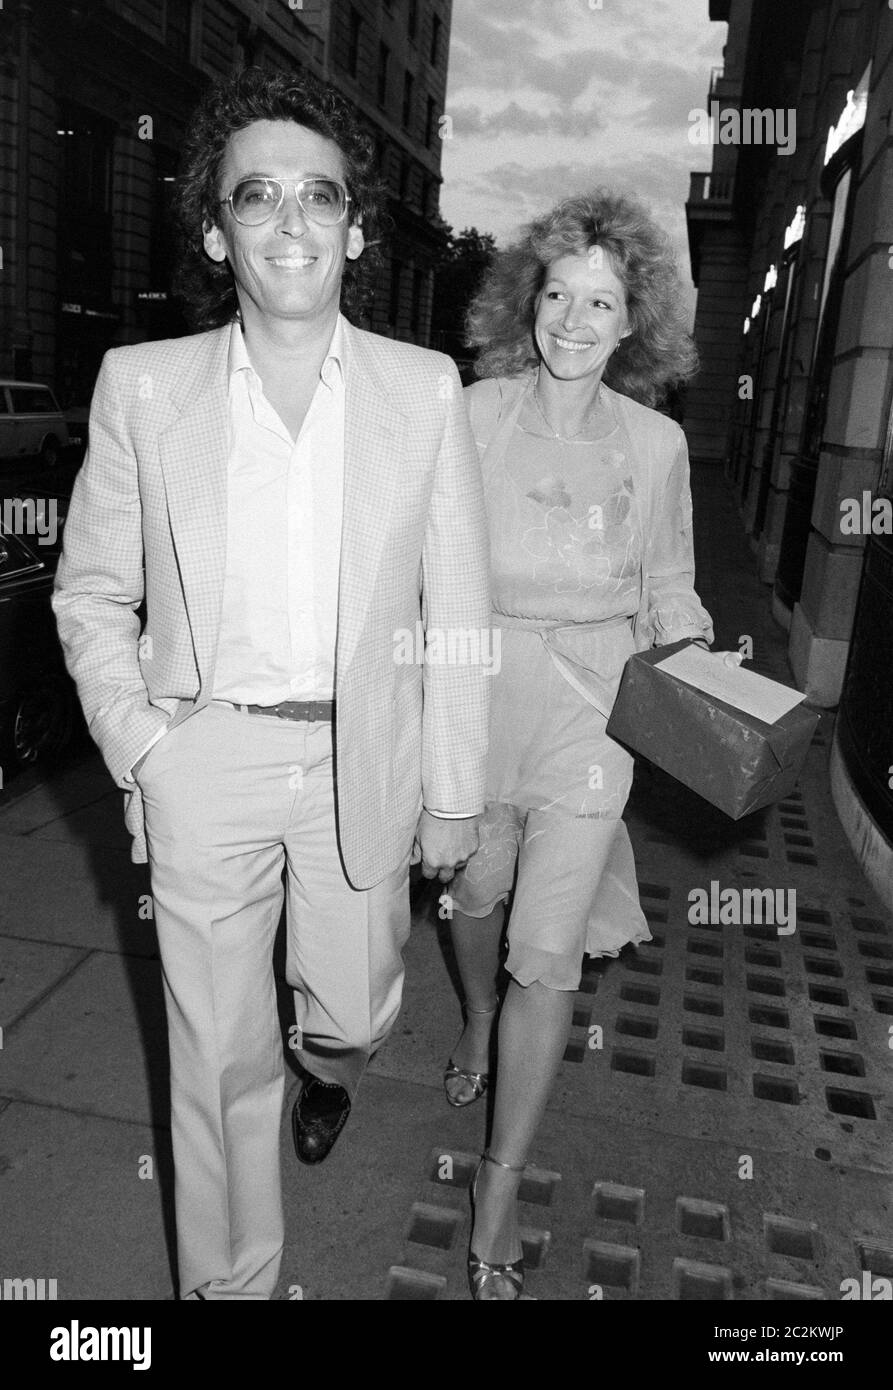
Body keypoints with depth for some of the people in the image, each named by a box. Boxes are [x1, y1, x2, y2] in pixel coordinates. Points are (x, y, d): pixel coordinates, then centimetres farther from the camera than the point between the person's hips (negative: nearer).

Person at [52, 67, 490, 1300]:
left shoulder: (425, 388, -2)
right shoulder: (143, 384, -2)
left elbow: (456, 609, -1)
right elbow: (92, 595, 5)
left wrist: (454, 793, 0)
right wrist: (140, 751, -4)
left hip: (362, 760, 1)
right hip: (203, 764, 0)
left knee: (352, 1011, 17)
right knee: (220, 1055, 12)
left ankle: (330, 1067, 57)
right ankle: (230, 1277, 39)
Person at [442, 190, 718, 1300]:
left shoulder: (656, 443, 1)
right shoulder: (469, 415, -3)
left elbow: (668, 591, 9)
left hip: (591, 714, 0)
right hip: (474, 695, 1)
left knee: (549, 955, 0)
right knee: (475, 893, 20)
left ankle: (501, 1184, 20)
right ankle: (478, 1022, 56)